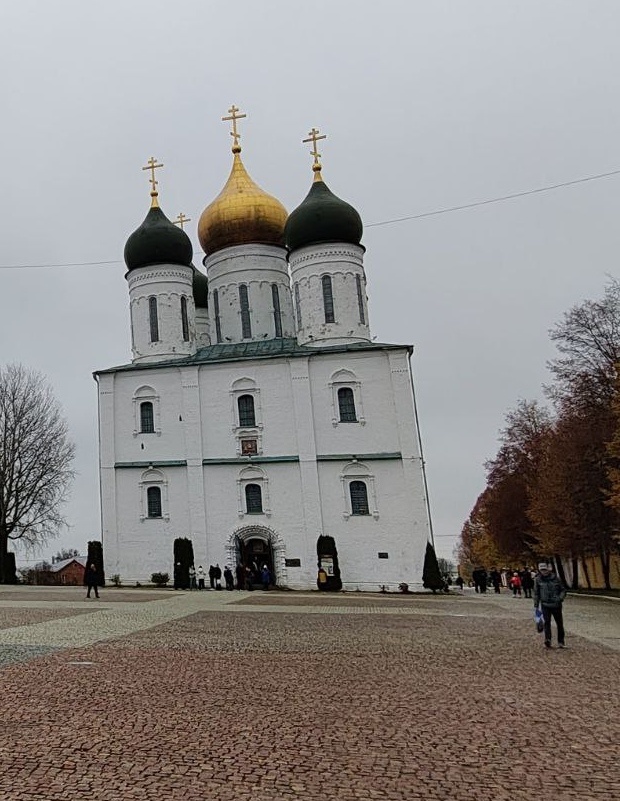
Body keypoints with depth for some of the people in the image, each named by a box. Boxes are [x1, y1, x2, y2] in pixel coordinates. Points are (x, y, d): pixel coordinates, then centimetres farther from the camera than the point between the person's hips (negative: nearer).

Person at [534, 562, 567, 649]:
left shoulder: (555, 578, -3)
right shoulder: (538, 580, 0)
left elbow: (563, 590, 4)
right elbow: (536, 593, 7)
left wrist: (560, 598, -15)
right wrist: (536, 606, 5)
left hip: (556, 605, 0)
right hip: (545, 605, 0)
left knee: (560, 624, 8)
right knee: (546, 622, -13)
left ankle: (561, 642, 22)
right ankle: (547, 641, -18)